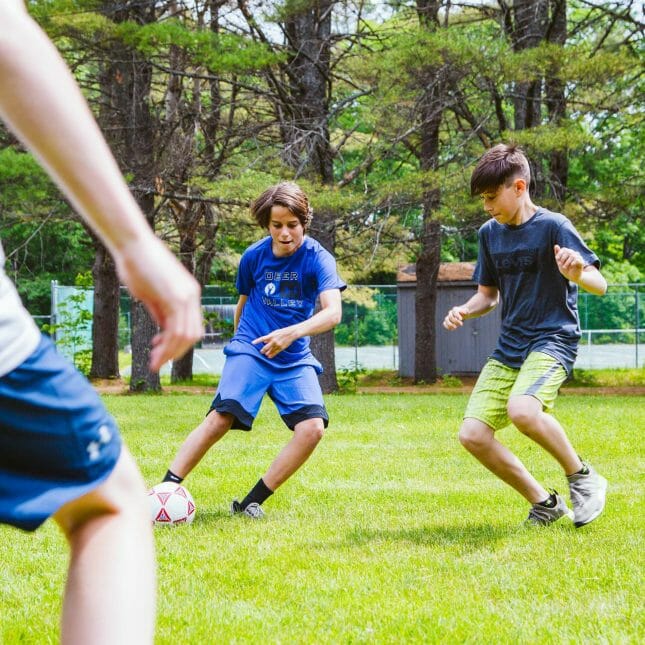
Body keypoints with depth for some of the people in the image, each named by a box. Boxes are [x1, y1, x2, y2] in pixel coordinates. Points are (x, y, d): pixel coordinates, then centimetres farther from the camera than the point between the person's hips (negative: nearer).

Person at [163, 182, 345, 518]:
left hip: (294, 358, 0)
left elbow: (333, 312, -25)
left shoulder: (318, 258, -10)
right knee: (222, 417, -23)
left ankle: (250, 503, -10)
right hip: (251, 350, 0)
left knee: (312, 428, -20)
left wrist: (293, 332, -40)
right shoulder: (254, 256, -1)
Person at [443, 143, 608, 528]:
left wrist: (578, 274, -38)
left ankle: (582, 477, -10)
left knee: (522, 409, -35)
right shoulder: (490, 233, 9)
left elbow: (600, 285, -14)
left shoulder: (552, 226, -11)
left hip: (553, 340, -7)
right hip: (509, 348, 7)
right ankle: (545, 503, 7)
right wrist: (464, 311, -5)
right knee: (473, 434, -6)